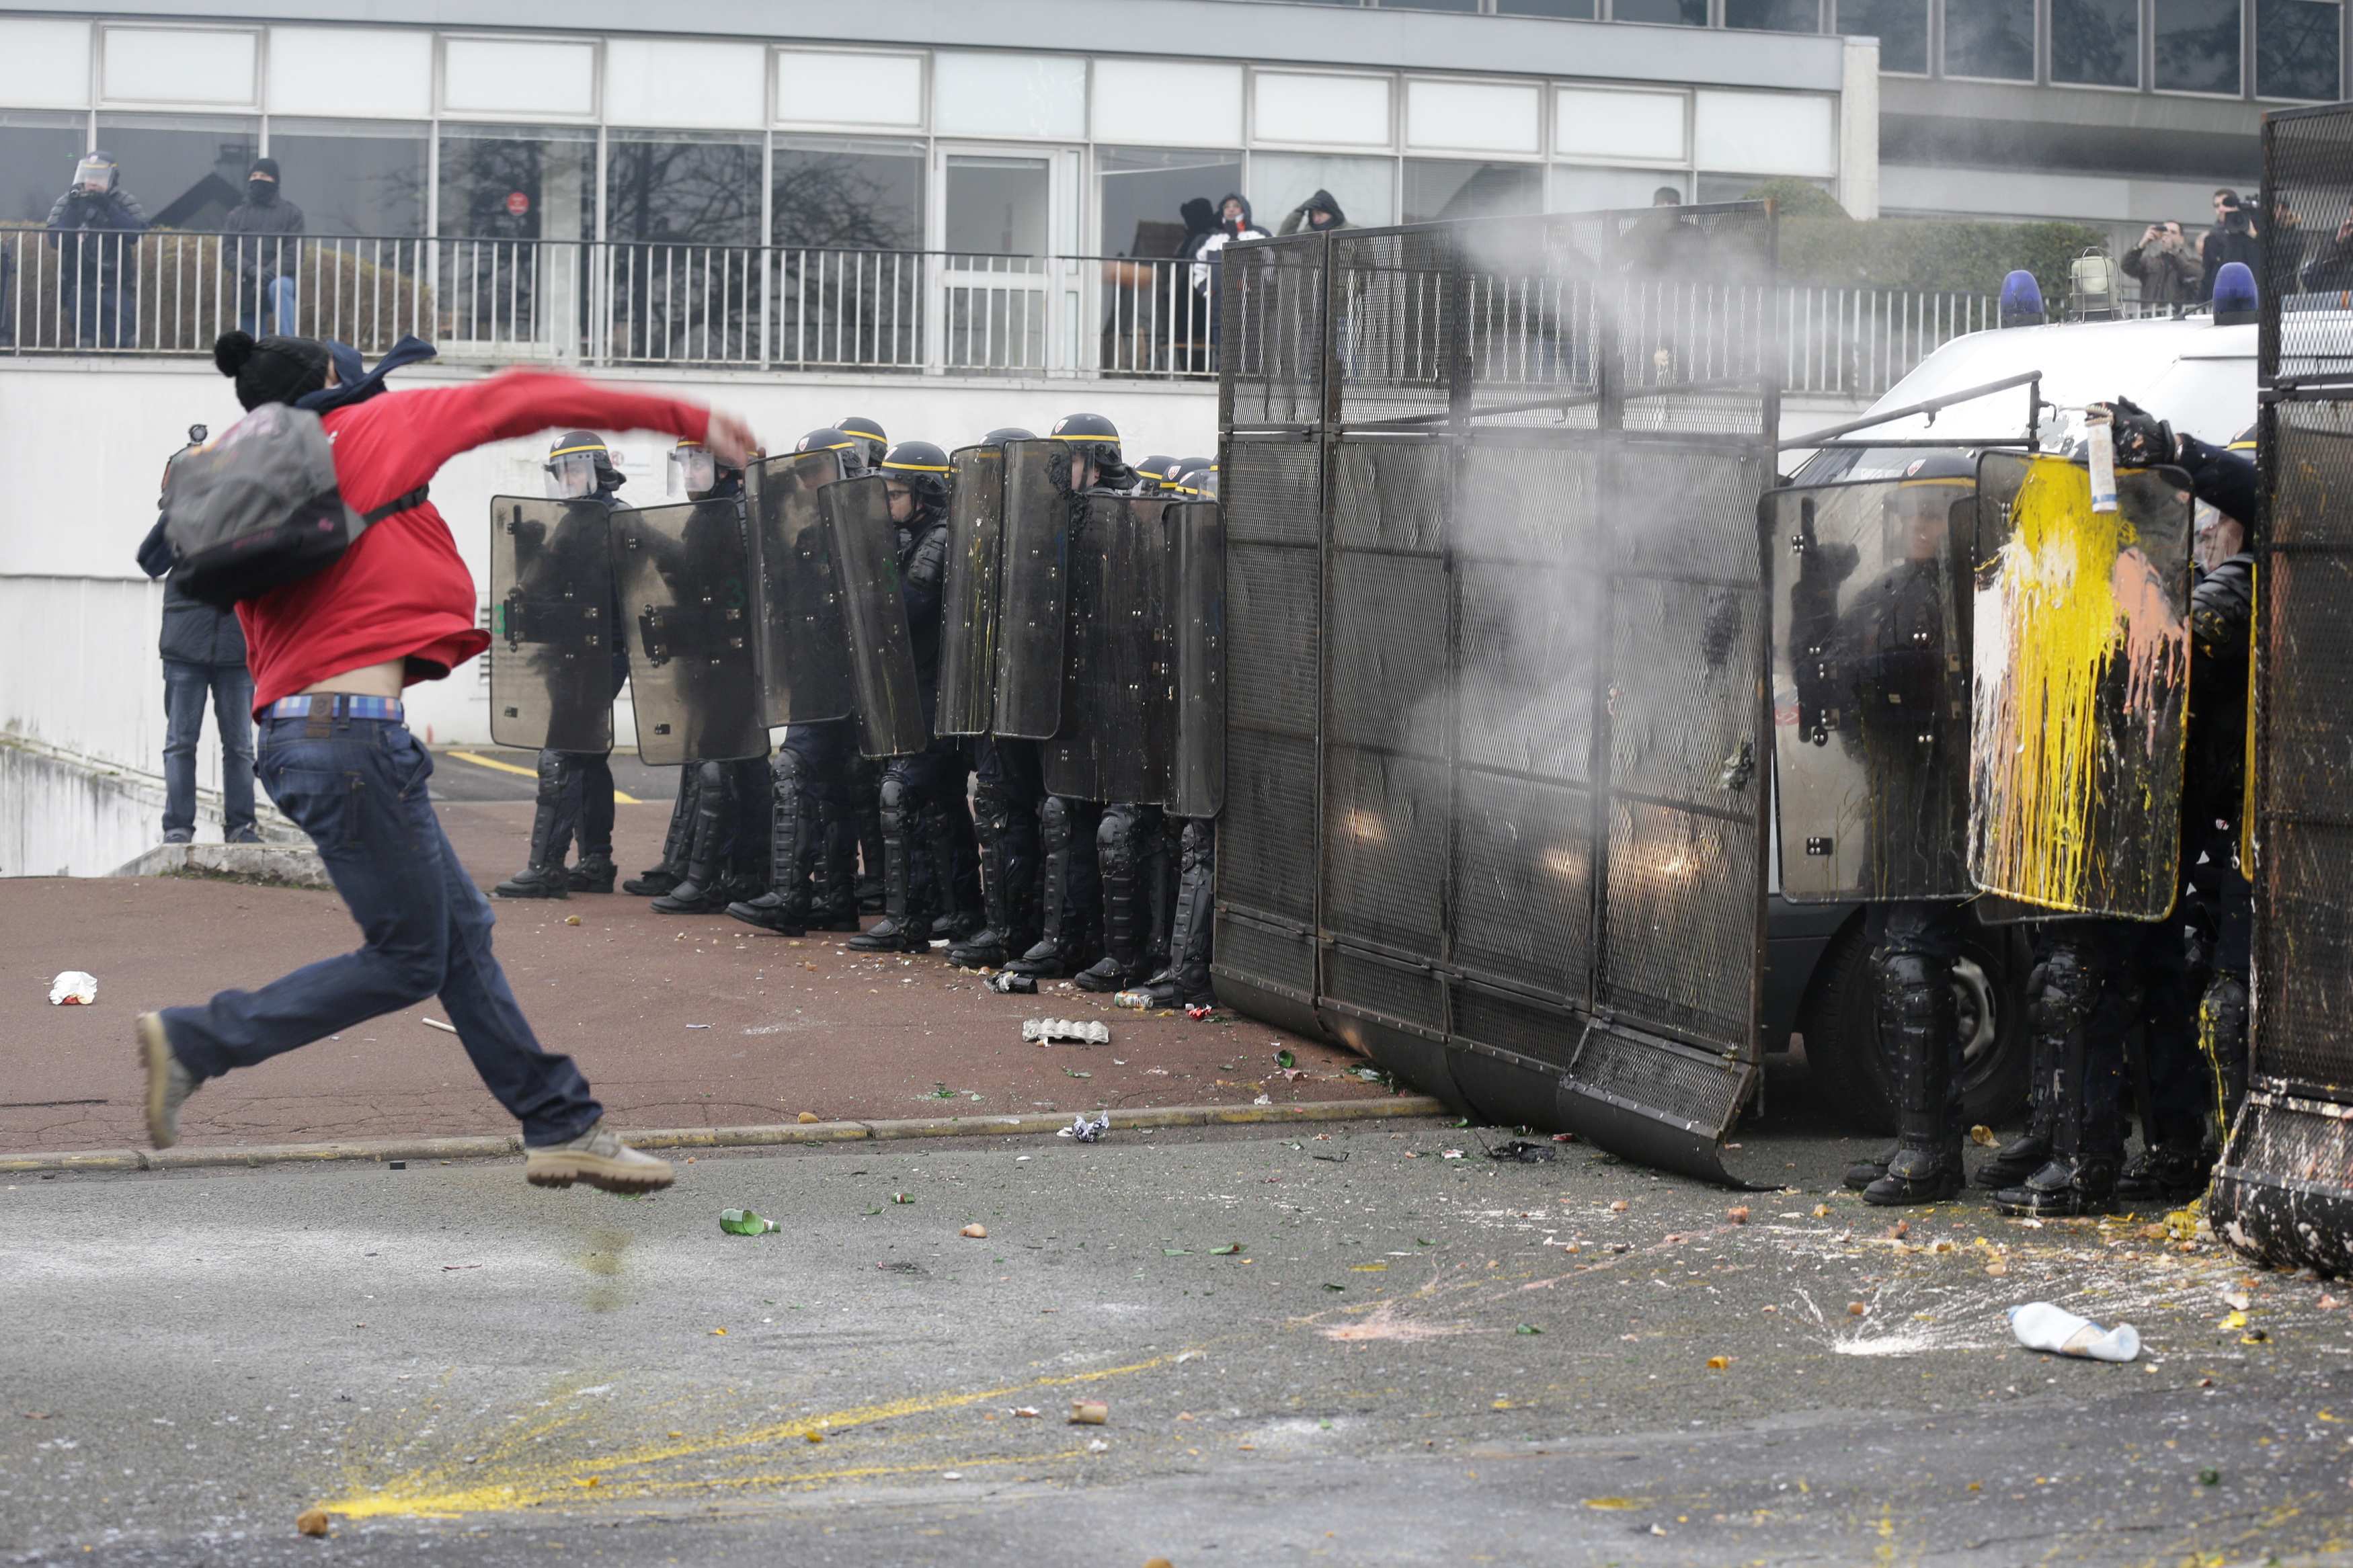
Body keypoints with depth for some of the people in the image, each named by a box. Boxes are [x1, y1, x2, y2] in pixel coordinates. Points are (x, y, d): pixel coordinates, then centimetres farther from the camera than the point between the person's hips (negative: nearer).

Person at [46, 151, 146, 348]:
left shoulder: (125, 203, 2)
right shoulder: (66, 204, 3)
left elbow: (136, 233, -16)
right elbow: (57, 241, -9)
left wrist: (108, 208, -21)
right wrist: (73, 210, -17)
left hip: (117, 288, -1)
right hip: (81, 288, 1)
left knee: (122, 342, -8)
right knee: (84, 344, 0)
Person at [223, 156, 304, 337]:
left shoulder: (291, 212, 6)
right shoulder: (236, 215, 15)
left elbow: (295, 252, -4)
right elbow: (227, 252, 5)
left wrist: (269, 273, -20)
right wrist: (251, 270, -15)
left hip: (279, 278, -4)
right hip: (246, 289, 4)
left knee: (279, 288, -37)